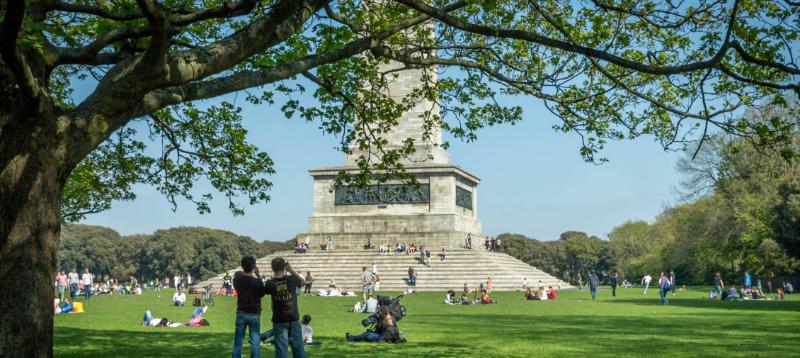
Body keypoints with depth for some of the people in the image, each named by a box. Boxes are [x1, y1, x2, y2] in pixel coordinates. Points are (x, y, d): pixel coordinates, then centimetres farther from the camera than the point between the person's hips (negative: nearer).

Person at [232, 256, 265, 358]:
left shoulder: (237, 279, -7)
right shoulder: (257, 282, -17)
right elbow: (262, 294, 1)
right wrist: (258, 275, 0)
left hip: (241, 313, 3)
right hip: (254, 315, -3)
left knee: (238, 342, 8)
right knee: (255, 342, 3)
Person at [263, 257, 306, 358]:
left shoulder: (270, 283, -10)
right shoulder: (292, 279, -9)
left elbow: (263, 290, 11)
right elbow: (302, 282, 13)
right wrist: (291, 270, 11)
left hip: (279, 320, -1)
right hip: (294, 319, 1)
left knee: (281, 347, 4)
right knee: (298, 346, 11)